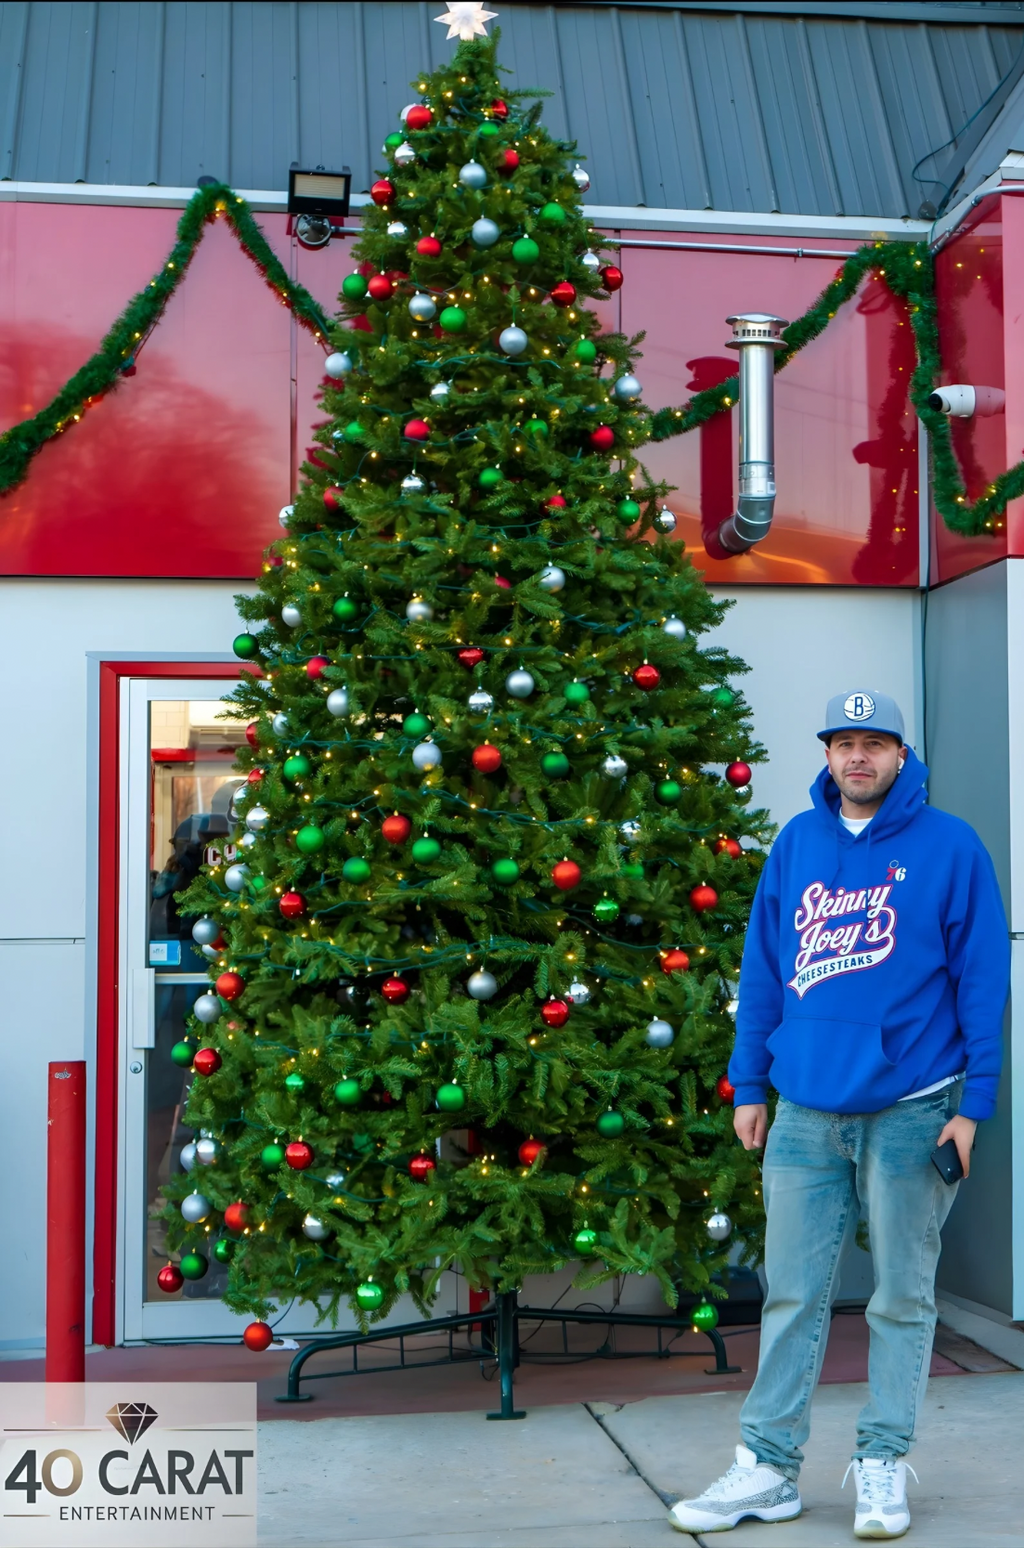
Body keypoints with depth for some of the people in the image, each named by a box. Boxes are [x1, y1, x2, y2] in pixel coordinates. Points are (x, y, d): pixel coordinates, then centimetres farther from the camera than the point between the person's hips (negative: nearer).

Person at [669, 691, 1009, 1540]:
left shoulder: (949, 847, -3)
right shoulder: (797, 845, 8)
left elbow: (982, 978, -4)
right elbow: (763, 970, 11)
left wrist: (975, 1102, -9)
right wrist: (749, 1086, 7)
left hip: (911, 1111, -3)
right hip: (806, 1112, 3)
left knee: (902, 1296, 8)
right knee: (792, 1294, 7)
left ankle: (883, 1466, 20)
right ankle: (770, 1465, 17)